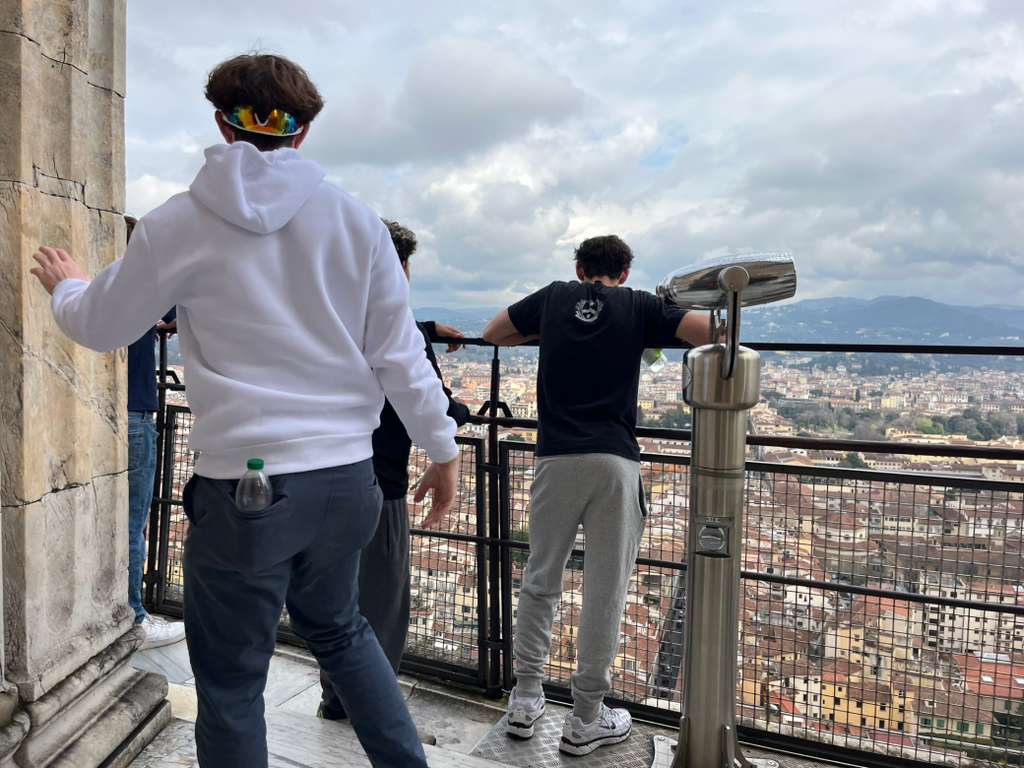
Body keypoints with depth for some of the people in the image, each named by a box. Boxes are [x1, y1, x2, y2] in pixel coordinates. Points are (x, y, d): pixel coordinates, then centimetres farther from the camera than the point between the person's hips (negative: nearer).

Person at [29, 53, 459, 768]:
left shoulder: (178, 225, -4)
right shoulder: (354, 218, -1)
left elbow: (101, 326, 11)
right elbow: (399, 352, 1)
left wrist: (65, 286, 33)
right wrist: (443, 448, 12)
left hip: (241, 485, -3)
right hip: (345, 476, 4)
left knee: (231, 683, 14)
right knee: (339, 629, 28)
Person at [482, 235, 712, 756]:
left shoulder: (554, 298, 12)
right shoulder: (639, 306, 7)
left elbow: (493, 333, 23)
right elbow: (715, 334, 3)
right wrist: (658, 331, 21)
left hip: (557, 459, 2)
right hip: (615, 463, -2)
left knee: (540, 581, 17)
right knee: (605, 591, 6)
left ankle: (525, 699, 23)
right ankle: (585, 721, 16)